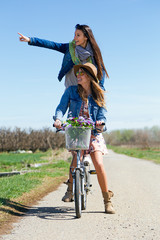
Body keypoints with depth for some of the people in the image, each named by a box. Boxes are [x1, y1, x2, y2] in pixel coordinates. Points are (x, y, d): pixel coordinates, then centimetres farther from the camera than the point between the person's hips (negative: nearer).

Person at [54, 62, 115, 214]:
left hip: (93, 133, 0)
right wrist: (58, 119, -23)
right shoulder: (71, 91, 6)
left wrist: (100, 121, -24)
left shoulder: (98, 95, 8)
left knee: (99, 164, -12)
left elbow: (102, 114, 0)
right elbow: (61, 107, -2)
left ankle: (107, 201, 1)